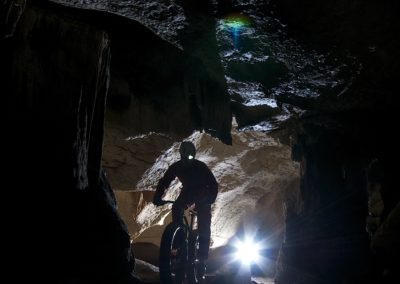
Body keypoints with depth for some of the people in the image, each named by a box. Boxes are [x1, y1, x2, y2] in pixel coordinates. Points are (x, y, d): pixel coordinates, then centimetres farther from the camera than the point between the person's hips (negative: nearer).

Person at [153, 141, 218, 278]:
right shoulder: (176, 166, -19)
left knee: (204, 226, -14)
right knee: (176, 208, -27)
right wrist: (157, 197, -36)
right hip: (187, 192, 3)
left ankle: (202, 258, -10)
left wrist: (210, 199, -52)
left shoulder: (201, 167, -28)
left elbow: (213, 184, -33)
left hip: (202, 194, -3)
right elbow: (164, 182, -19)